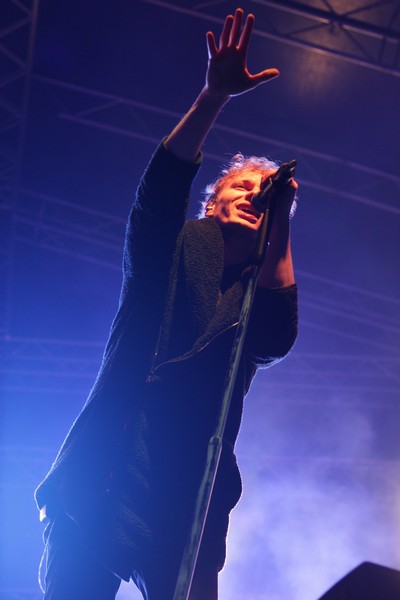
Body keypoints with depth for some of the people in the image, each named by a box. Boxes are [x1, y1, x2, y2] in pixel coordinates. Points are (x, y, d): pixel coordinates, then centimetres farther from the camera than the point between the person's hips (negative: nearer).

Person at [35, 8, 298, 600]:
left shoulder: (263, 290, 16)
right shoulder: (175, 251, 14)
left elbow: (277, 339, -7)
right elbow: (160, 188, -5)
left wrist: (280, 225, -7)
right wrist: (215, 95, -16)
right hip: (102, 482, -1)